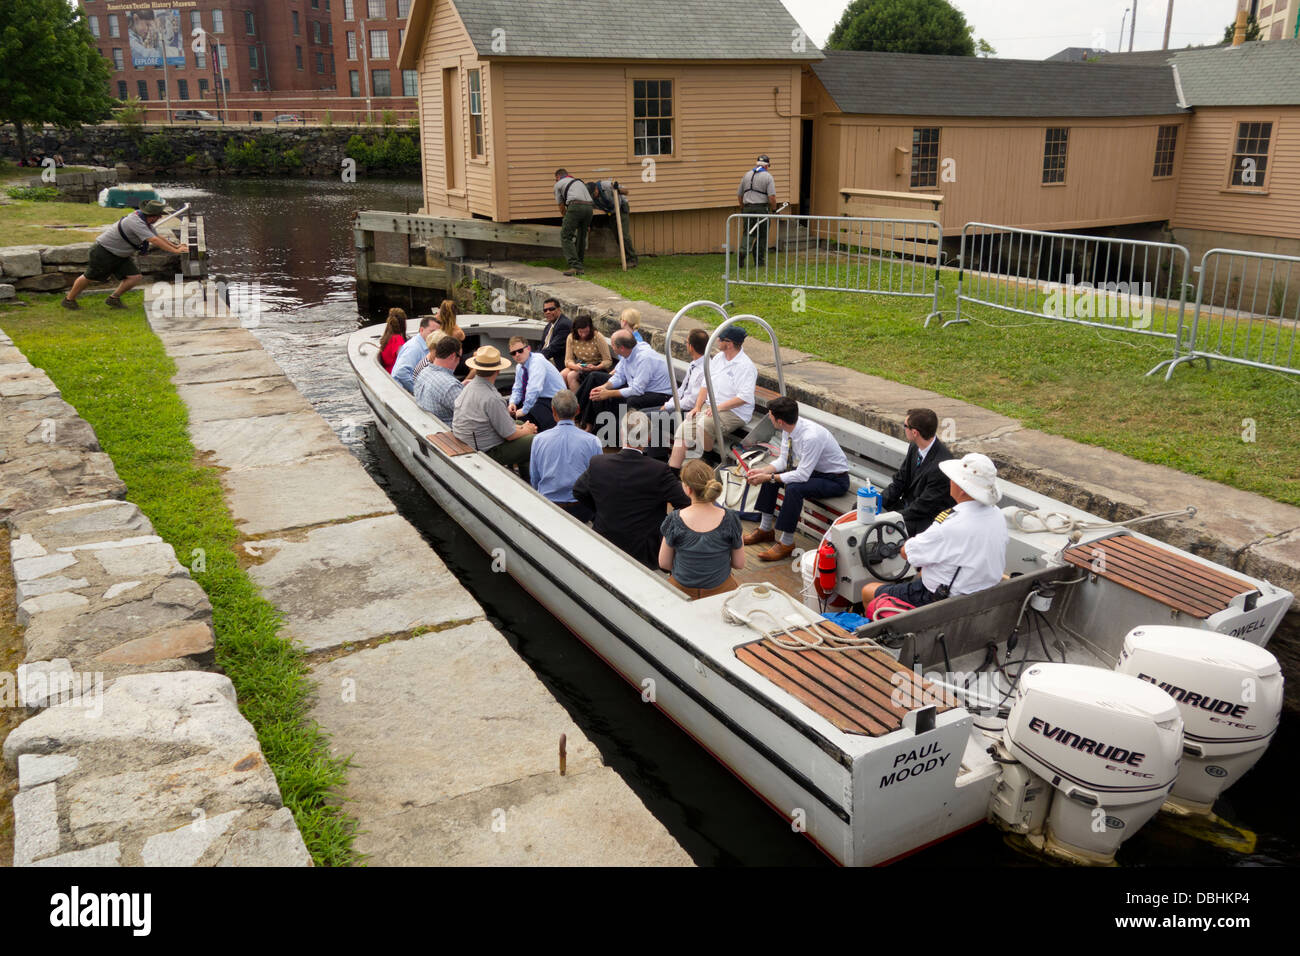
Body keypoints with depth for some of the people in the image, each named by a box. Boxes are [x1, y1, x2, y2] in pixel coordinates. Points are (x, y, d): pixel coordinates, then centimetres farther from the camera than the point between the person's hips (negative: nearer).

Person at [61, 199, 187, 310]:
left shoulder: (145, 221, -3)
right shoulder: (136, 222, -32)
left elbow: (158, 237, 9)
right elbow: (154, 240, -38)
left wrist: (175, 246, 3)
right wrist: (175, 251, -38)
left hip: (121, 255, 9)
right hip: (104, 251, -9)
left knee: (135, 277, -5)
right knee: (89, 277, 6)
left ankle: (113, 299, 11)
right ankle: (69, 300, 25)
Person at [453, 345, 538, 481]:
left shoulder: (470, 386, 2)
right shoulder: (491, 398, -28)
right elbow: (510, 435, -18)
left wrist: (521, 427, 10)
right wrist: (526, 430, 3)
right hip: (487, 453, -10)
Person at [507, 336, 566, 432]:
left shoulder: (537, 362, -23)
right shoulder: (520, 367, 6)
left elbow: (534, 389, -35)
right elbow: (517, 389, 16)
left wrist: (524, 410, -30)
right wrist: (512, 403, -5)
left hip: (553, 401, -9)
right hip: (539, 399, 10)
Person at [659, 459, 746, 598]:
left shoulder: (674, 521, -20)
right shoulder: (730, 519, -19)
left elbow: (664, 563, -6)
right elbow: (739, 564, -7)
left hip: (682, 591, -1)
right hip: (720, 590, 1)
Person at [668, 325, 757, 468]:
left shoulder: (746, 366, -13)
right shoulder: (718, 358, 12)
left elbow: (744, 397, -21)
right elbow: (706, 384, 16)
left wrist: (719, 407, -21)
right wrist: (697, 406, 3)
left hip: (734, 412, -8)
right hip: (710, 406, 8)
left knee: (703, 424, -33)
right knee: (684, 428, -10)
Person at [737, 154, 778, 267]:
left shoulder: (746, 175, 11)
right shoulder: (768, 177, -3)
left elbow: (739, 195, 14)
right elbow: (772, 196, -12)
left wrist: (742, 209, 25)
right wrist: (774, 209, 1)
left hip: (747, 208, 3)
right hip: (762, 208, -3)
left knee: (748, 233, 7)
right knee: (762, 236, 7)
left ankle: (743, 251, -20)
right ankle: (759, 261, 11)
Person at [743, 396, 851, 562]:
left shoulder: (811, 436, -34)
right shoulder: (789, 428, -9)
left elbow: (802, 476, -33)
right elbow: (783, 460, 2)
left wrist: (769, 477, -28)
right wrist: (764, 471, -15)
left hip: (835, 480, -9)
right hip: (811, 470, 9)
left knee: (794, 488, -32)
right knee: (769, 475, 1)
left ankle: (786, 543, -18)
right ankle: (765, 529, 11)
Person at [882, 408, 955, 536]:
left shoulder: (941, 464, -28)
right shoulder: (914, 447, -2)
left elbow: (925, 505, -22)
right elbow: (899, 480, 5)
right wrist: (878, 501, -9)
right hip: (909, 505, 8)